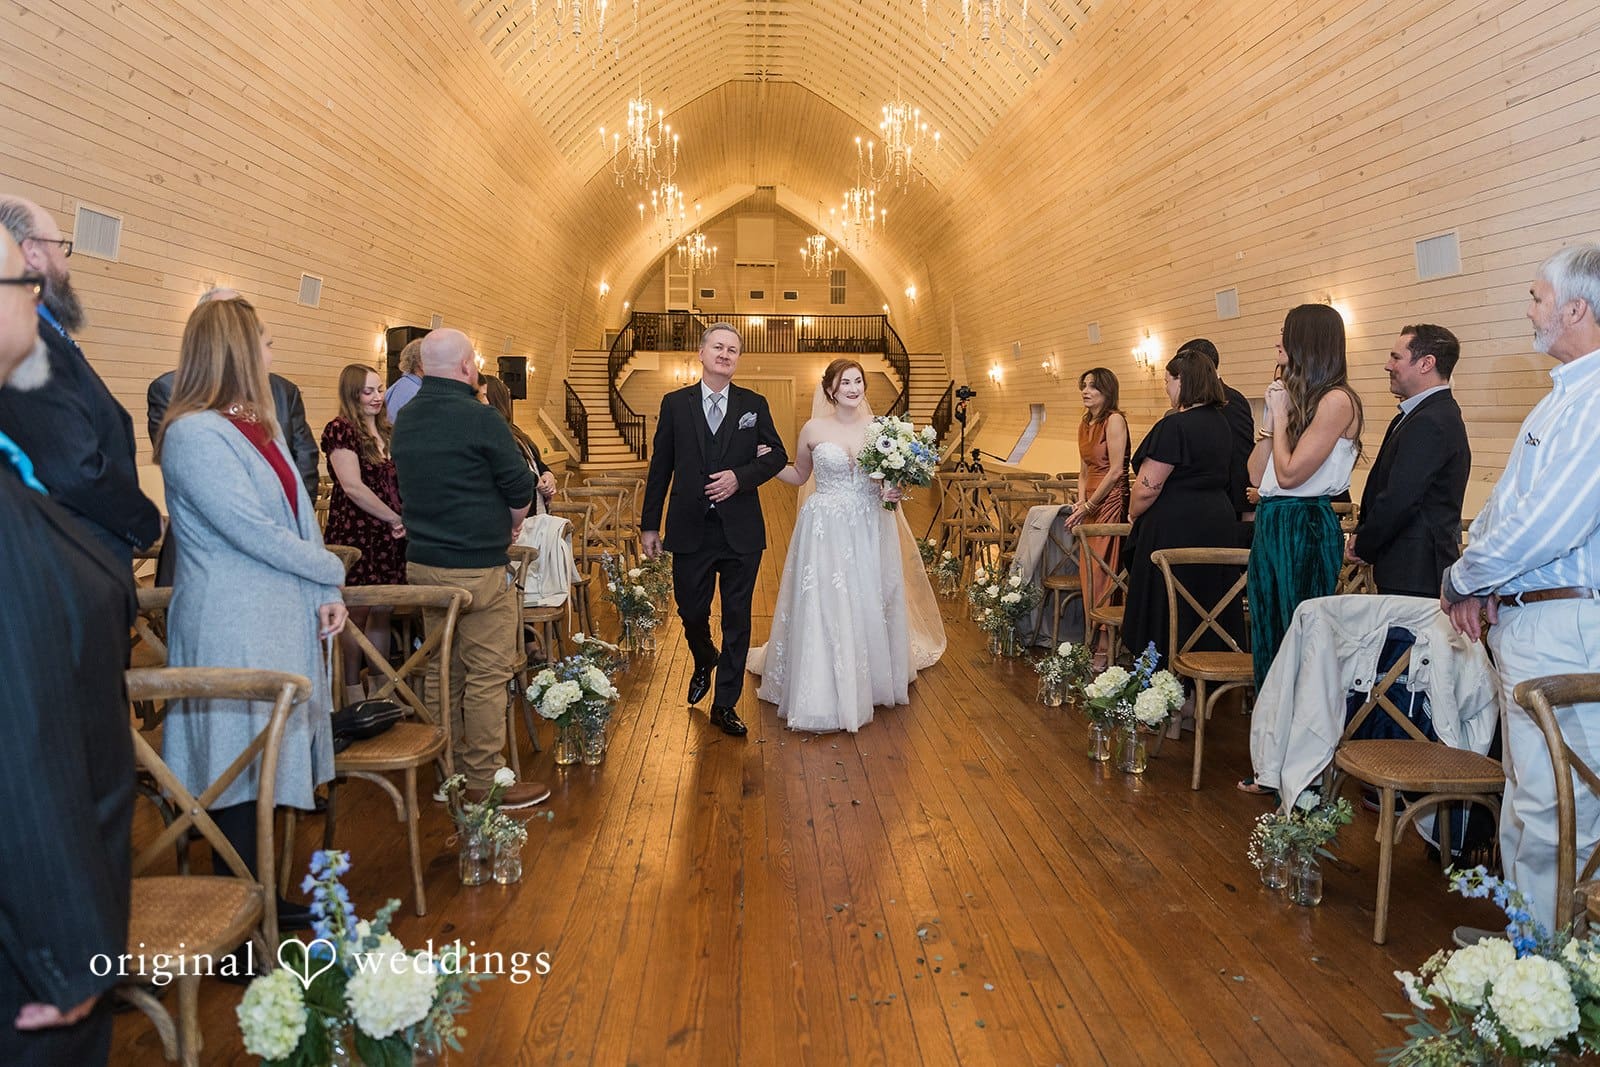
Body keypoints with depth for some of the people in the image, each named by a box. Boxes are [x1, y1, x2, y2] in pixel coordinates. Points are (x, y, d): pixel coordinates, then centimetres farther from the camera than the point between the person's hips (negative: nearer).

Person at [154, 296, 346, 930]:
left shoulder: (260, 426, 13)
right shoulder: (193, 435, -15)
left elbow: (300, 514, 11)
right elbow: (253, 532, -18)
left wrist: (328, 594, 0)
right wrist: (332, 572, -6)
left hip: (284, 620, 9)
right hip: (233, 631, -9)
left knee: (267, 761, 14)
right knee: (240, 768, 0)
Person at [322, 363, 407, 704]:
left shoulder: (385, 432, 16)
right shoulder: (340, 429, -7)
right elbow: (353, 487, -15)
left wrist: (402, 521, 5)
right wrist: (397, 519, -11)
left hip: (387, 536, 7)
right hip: (354, 534, -7)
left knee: (382, 613, 10)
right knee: (357, 615, -1)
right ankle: (354, 696, 8)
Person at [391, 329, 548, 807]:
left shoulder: (405, 419, 8)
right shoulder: (479, 418, -15)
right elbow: (520, 489, -10)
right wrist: (510, 528, 10)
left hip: (422, 562, 8)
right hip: (477, 568, -8)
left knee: (442, 672, 15)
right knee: (487, 676, 0)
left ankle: (449, 770, 25)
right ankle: (485, 781, 6)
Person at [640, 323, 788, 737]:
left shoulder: (754, 404, 4)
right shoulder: (675, 403, 3)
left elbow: (778, 454, 7)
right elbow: (660, 467, 4)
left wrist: (741, 476, -12)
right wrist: (649, 524, 3)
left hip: (741, 531, 0)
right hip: (690, 530, 0)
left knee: (737, 619, 5)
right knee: (691, 610, 10)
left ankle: (725, 705, 17)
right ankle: (704, 662, 45)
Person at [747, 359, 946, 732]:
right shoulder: (814, 429, -1)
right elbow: (799, 475, 11)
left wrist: (894, 491, -8)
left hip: (870, 530, 2)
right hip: (825, 529, -2)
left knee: (870, 605, 8)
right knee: (823, 608, -2)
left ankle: (873, 680, 28)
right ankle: (824, 693, 10)